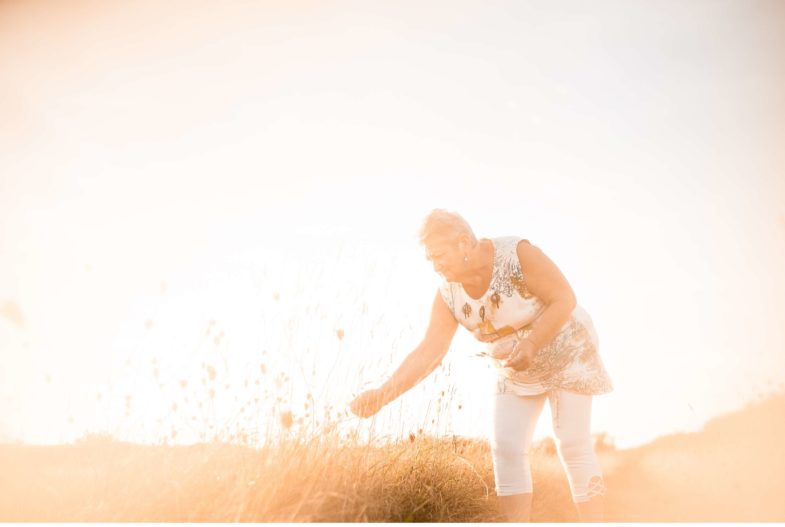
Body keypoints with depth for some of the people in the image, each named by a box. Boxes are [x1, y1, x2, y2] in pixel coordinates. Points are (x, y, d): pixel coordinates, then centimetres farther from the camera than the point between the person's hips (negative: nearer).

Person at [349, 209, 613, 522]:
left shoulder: (517, 254, -28)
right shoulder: (448, 294, -14)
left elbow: (565, 299, -24)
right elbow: (429, 352, -19)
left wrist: (530, 345, -36)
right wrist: (383, 395, -30)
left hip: (565, 353, -4)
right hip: (518, 371, 5)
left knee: (573, 447, -9)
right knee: (505, 448, -7)